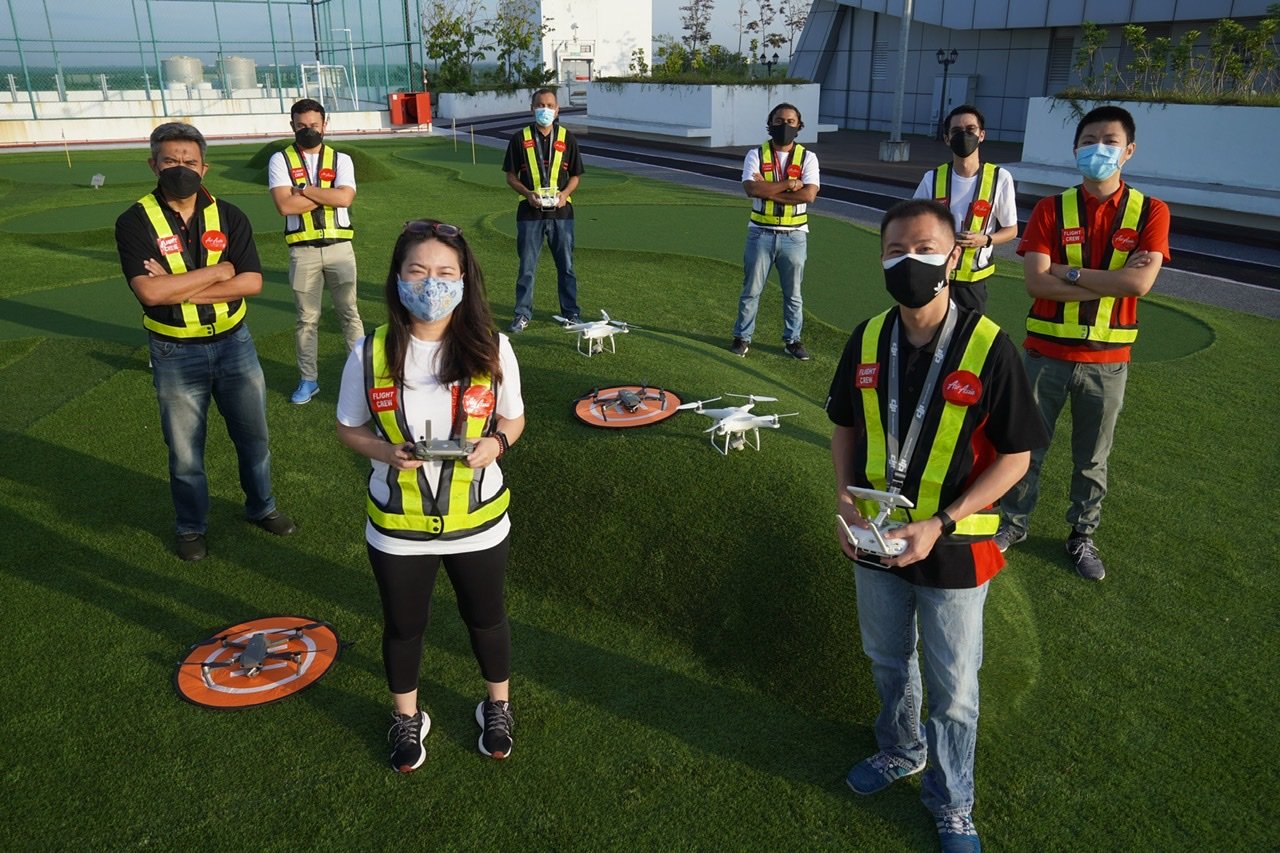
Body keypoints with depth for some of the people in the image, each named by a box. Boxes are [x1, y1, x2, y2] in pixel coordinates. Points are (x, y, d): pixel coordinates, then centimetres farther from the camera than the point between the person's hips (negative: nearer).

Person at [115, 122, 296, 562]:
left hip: (234, 343, 2)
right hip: (176, 353, -2)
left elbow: (253, 282, -14)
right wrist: (218, 270, -18)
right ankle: (191, 526, 34)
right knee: (185, 450, 13)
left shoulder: (229, 216, -3)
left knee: (253, 436, 16)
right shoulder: (135, 222, -10)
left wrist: (179, 289, -20)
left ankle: (261, 506, 39)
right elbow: (149, 292, -24)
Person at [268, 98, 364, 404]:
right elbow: (285, 205, -13)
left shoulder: (341, 159, 5)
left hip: (339, 247, 0)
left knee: (349, 312, 8)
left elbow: (345, 198, -13)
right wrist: (327, 194, -10)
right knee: (307, 318, 8)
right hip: (303, 251, 0)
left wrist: (304, 189, -11)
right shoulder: (280, 160, 2)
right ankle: (308, 379, 19)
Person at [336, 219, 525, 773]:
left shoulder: (491, 349, -12)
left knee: (485, 618, 22)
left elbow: (514, 419, 2)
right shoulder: (371, 353, -13)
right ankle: (407, 718, 49)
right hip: (397, 528, 0)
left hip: (478, 520, 0)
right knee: (403, 627, 21)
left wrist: (496, 443, -21)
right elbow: (348, 427, 0)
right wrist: (385, 451, -21)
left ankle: (497, 705, 50)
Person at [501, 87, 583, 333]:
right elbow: (511, 175, 5)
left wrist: (564, 193, -11)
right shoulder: (520, 138, 2)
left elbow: (575, 175, 9)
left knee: (566, 265, 7)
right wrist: (528, 193, -13)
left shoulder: (567, 138, 4)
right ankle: (523, 314, 14)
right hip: (530, 211, -1)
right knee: (527, 266, 4)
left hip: (561, 211, 1)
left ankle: (570, 313, 19)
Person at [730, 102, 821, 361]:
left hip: (794, 235, 1)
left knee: (793, 292, 10)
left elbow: (809, 194, -15)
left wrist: (768, 190, -15)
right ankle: (742, 337, 18)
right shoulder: (756, 155, 0)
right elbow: (751, 189, -18)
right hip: (761, 233, -1)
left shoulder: (807, 157, 1)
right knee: (751, 289, 7)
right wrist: (789, 184, -15)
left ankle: (792, 340, 22)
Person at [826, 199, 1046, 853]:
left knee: (953, 688, 13)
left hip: (953, 550, -3)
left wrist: (939, 524, -20)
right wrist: (844, 496, -8)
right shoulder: (867, 340, -6)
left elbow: (1015, 456, -13)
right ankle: (900, 750, 53)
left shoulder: (988, 348, -18)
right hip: (875, 539, 4)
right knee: (887, 660, 24)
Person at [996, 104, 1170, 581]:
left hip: (1107, 360, 0)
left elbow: (1141, 282, -18)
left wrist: (1070, 273, -16)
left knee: (1092, 458, 13)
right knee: (1026, 446, 11)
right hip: (1046, 353, 0)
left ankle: (1082, 536, 32)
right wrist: (1111, 280, -18)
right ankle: (1013, 524, 30)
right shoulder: (1051, 209, -3)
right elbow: (1035, 282, -16)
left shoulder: (1150, 212, -3)